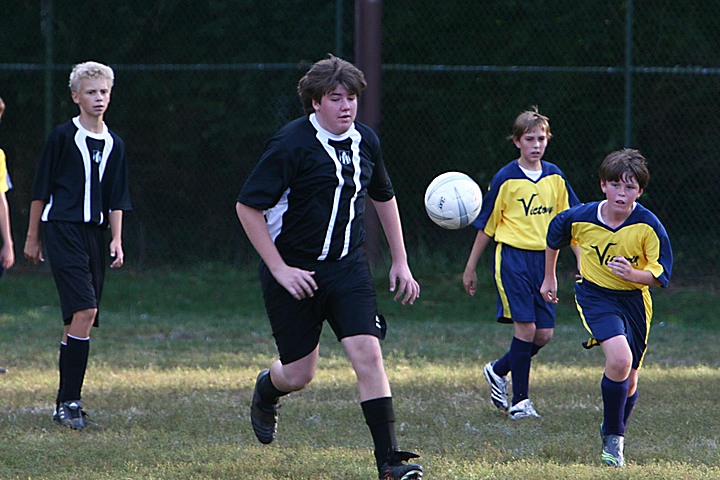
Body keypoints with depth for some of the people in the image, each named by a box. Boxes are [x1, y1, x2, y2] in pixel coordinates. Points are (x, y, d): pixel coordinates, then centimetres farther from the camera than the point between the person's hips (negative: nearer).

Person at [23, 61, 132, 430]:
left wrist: (116, 240, 4)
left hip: (95, 233, 5)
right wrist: (32, 237, 4)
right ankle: (69, 401, -15)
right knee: (85, 309, -18)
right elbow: (41, 189, 2)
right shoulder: (63, 137, -3)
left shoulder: (114, 145, 12)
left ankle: (66, 403, 12)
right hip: (62, 231, -5)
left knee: (78, 319, 5)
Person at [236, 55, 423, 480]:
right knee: (301, 373, 4)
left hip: (348, 266, 4)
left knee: (368, 354, -14)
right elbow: (248, 207, -13)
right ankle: (265, 392, 43)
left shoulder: (365, 141, 3)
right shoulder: (292, 144, -15)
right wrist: (279, 269, -16)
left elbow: (384, 197, 21)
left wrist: (400, 262, 17)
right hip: (294, 271, -4)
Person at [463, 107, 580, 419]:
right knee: (525, 327, -13)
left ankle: (498, 370, 26)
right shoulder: (505, 179, -5)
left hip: (543, 259, 5)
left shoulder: (555, 177, 8)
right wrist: (471, 268, 4)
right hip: (512, 256, -5)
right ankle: (520, 400, -4)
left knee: (544, 333, 2)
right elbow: (486, 226, 2)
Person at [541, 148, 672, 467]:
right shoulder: (581, 218, -14)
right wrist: (549, 278, 20)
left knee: (629, 380, 10)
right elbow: (554, 235, 9)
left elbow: (661, 275, -12)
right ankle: (613, 437, -9)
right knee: (619, 359, -26)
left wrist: (632, 274, -32)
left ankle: (614, 434, 39)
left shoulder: (648, 226, -17)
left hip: (633, 298, 2)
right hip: (595, 295, -2)